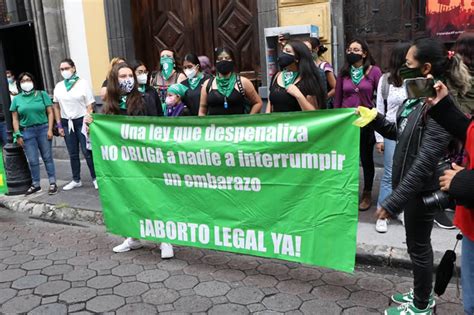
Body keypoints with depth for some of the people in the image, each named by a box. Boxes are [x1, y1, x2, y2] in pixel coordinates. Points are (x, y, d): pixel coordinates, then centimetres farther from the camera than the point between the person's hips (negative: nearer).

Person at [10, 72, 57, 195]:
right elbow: (15, 119, 8)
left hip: (43, 129, -1)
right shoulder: (17, 99, 8)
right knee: (32, 161, 7)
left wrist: (50, 129, -7)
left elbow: (50, 112, 1)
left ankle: (53, 183, 9)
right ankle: (36, 184, 18)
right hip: (27, 132, 2)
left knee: (47, 157, 3)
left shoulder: (42, 94, 4)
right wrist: (17, 135, 1)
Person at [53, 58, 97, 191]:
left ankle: (95, 178, 8)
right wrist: (59, 125, 6)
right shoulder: (58, 86, 7)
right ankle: (76, 180, 21)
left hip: (81, 121, -4)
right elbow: (56, 107, 11)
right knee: (73, 154, 11)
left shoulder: (83, 83, -5)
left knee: (87, 152, -4)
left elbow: (90, 105, -7)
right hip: (67, 123, 4)